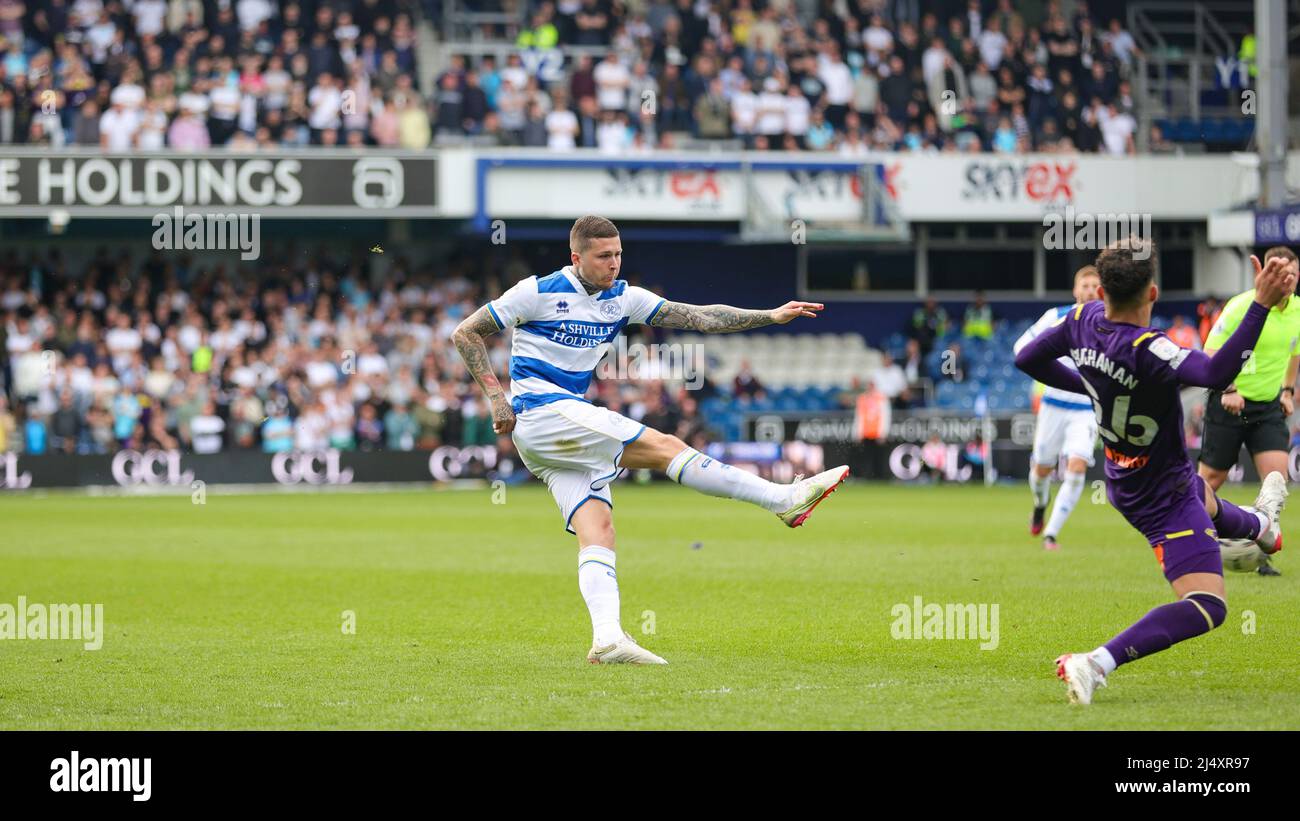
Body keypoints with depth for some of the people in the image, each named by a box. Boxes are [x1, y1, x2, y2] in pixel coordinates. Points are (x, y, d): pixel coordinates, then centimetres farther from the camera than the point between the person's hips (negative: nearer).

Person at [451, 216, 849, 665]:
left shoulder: (622, 298, 11)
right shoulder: (538, 292, -6)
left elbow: (697, 316, 8)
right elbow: (465, 333, -1)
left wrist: (770, 316, -1)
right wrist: (496, 396, -10)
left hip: (572, 426, 8)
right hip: (542, 412, -8)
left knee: (597, 527, -10)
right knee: (665, 446, -15)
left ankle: (607, 639, -22)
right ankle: (785, 500, -16)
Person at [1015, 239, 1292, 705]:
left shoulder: (1083, 321, -14)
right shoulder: (1145, 350, -38)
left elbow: (1027, 359, 3)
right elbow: (1217, 373, -53)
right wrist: (1261, 304, -55)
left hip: (1122, 479, 9)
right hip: (1165, 499, -9)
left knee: (1206, 502, 42)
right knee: (1207, 606, -14)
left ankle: (1259, 524, 76)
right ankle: (1096, 663, -26)